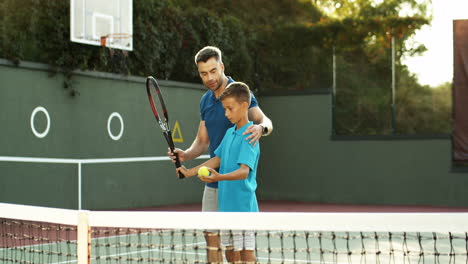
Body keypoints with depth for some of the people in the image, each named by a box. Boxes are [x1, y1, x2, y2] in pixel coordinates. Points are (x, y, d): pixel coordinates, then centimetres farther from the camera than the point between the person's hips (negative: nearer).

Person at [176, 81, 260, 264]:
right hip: (226, 205, 9)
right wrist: (190, 172, 20)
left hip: (243, 205, -9)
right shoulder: (229, 133, 13)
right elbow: (217, 159, 23)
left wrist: (220, 177, -41)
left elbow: (244, 171, -25)